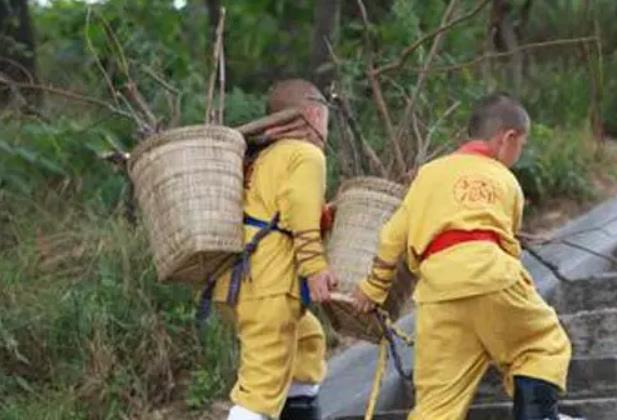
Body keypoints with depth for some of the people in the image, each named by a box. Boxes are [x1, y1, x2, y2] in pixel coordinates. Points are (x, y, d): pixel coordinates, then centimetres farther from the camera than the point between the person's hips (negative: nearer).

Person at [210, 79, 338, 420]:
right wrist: (314, 267, -23)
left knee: (308, 340, 28)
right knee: (264, 381, -11)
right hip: (268, 284, -9)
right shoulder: (306, 155, -1)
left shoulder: (262, 158, 25)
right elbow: (300, 212, -18)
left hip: (237, 281, 9)